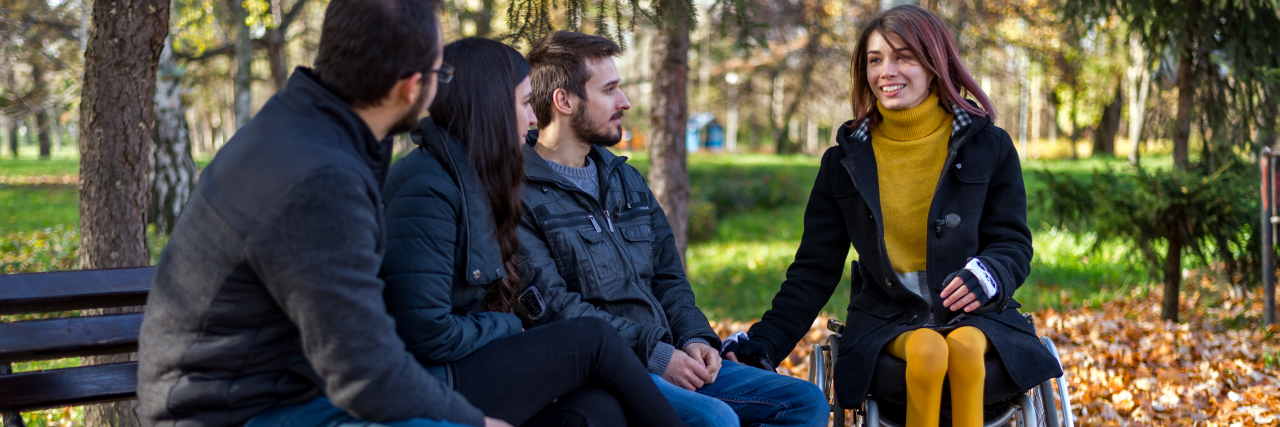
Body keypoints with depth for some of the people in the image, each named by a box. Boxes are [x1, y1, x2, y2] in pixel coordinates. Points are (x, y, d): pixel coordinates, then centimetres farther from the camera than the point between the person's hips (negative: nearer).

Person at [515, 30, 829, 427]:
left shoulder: (626, 180, 21)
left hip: (666, 357, 9)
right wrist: (653, 353, -18)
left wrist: (695, 337, 2)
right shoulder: (520, 194, -6)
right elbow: (552, 306, -16)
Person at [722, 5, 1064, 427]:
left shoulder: (988, 146, 6)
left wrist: (988, 274, -18)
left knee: (964, 345, -34)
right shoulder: (845, 162, 9)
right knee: (927, 349, -33)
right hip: (888, 318, 0)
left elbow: (1014, 243, 7)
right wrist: (765, 340, -4)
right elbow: (814, 270, 10)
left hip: (975, 313, 0)